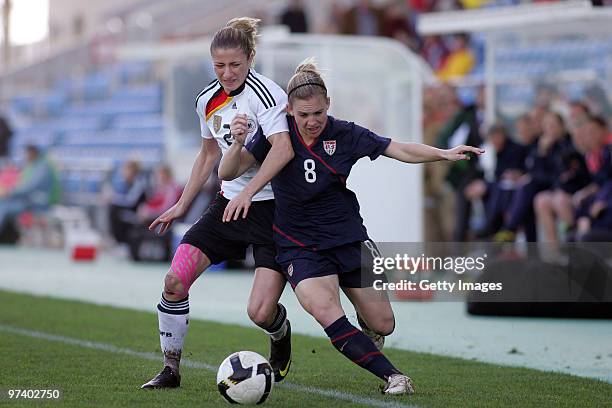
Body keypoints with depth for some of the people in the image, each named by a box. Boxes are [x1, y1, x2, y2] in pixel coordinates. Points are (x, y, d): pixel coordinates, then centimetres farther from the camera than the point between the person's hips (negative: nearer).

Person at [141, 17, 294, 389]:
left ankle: (281, 335, 24)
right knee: (175, 281, -10)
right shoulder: (208, 101, 7)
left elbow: (284, 148, -32)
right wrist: (182, 205, 22)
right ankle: (170, 369, 5)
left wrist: (249, 191, -40)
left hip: (272, 208, -7)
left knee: (260, 313, -14)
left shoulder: (264, 93, -17)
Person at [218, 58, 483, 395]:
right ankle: (392, 376, -25)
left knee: (383, 325, 3)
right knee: (325, 311, -30)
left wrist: (443, 154, -16)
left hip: (348, 238, 2)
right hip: (299, 246, -2)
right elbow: (228, 173, -11)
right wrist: (238, 143, -31)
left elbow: (402, 151, -1)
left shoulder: (344, 134, -4)